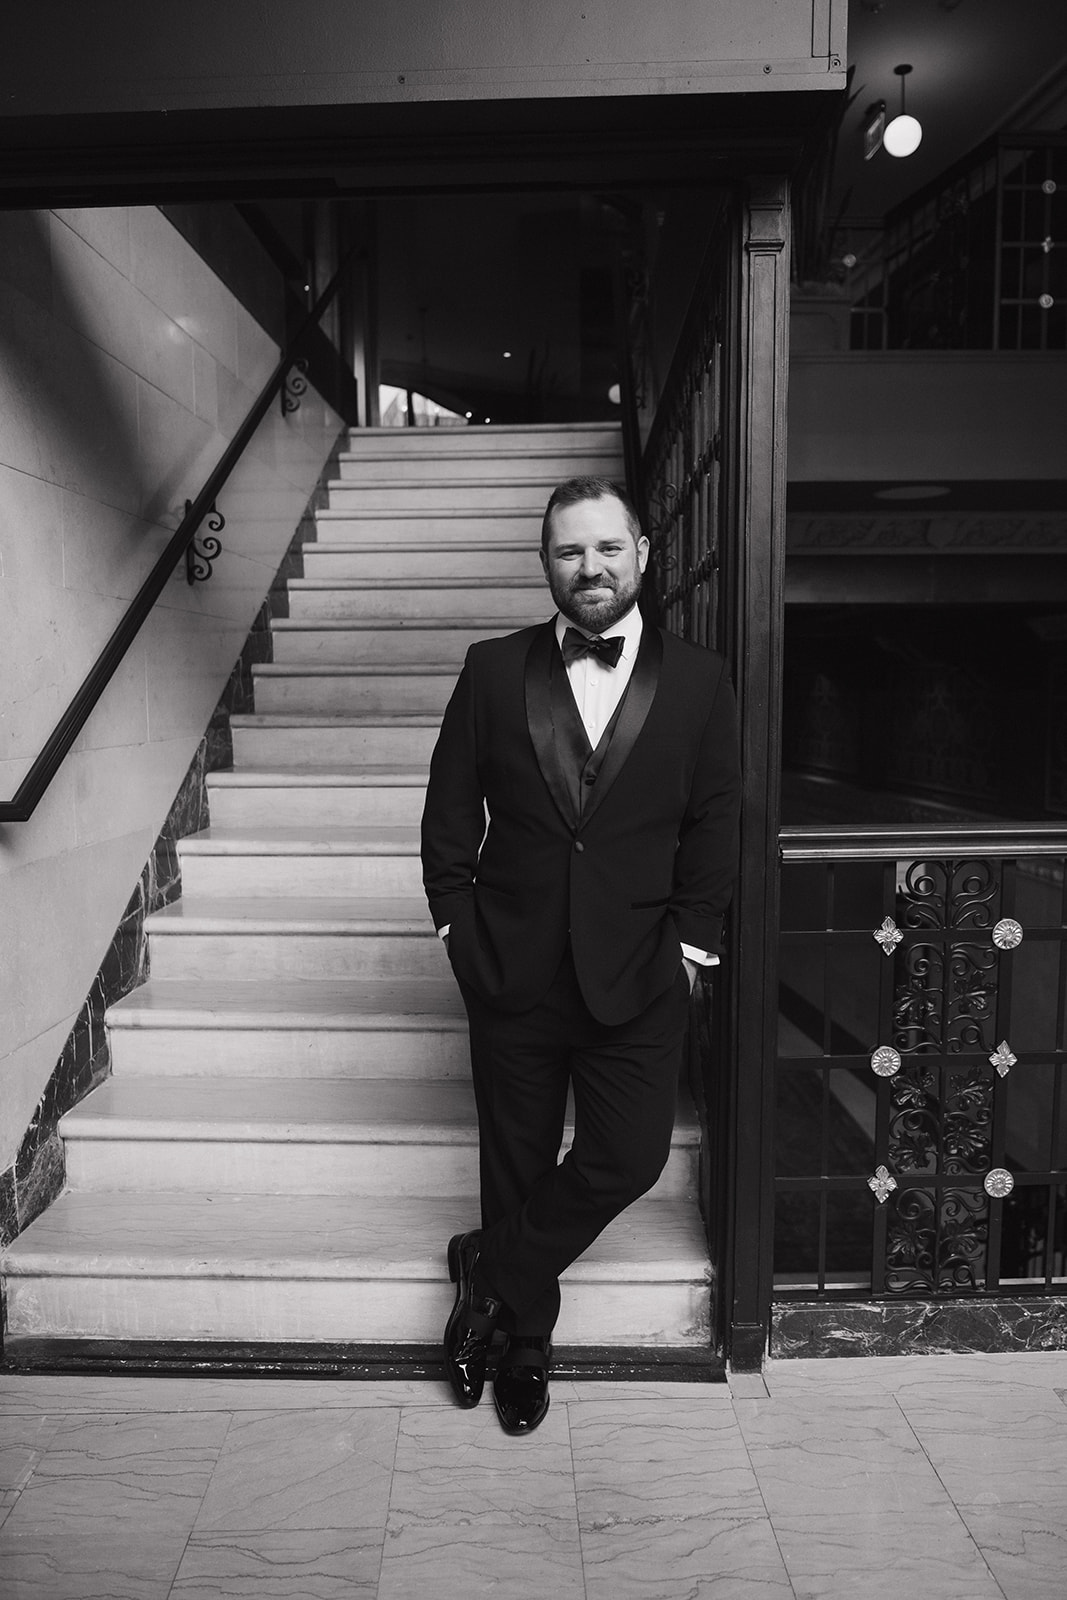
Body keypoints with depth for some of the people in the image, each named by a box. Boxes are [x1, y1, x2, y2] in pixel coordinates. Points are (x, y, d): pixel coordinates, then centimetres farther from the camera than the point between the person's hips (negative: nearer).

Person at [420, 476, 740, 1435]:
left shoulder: (700, 682, 1)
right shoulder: (494, 670, 2)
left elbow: (714, 830, 1)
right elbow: (449, 815, 4)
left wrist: (687, 947, -5)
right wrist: (461, 929, -3)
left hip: (638, 979, 0)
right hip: (512, 971, 1)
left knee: (630, 1157, -2)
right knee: (516, 1163, 12)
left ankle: (490, 1269, 24)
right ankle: (526, 1339, 36)